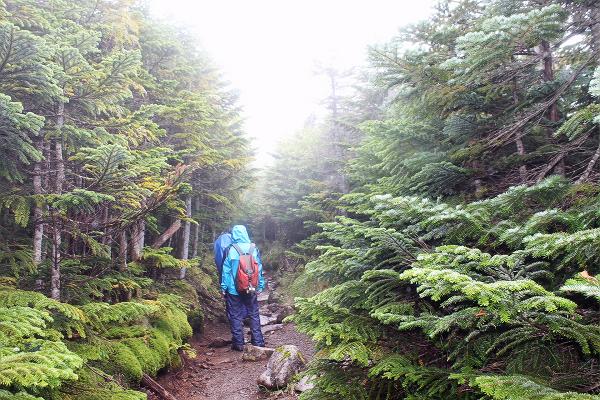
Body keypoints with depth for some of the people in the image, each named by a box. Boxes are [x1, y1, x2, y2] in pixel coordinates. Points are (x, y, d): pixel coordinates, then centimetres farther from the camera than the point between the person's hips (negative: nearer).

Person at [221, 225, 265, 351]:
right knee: (254, 315, 13)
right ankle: (258, 342, 17)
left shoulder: (231, 250, -10)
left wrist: (223, 287, 1)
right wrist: (260, 286, 12)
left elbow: (226, 270, -7)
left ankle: (238, 343, 11)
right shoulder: (254, 249, -2)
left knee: (235, 316, 7)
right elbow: (259, 269, 4)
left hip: (234, 289, -3)